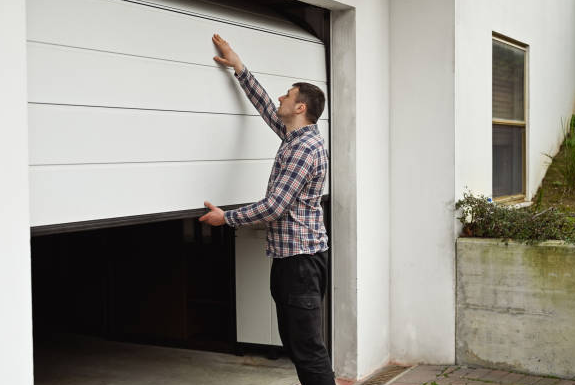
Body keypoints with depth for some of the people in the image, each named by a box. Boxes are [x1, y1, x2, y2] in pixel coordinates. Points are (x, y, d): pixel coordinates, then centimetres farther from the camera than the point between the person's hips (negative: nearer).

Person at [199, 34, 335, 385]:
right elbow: (265, 106, 27)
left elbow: (275, 206, -20)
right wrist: (238, 66, 29)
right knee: (294, 343, 14)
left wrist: (227, 217, -9)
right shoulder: (297, 136, 13)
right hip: (290, 256, 10)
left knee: (308, 350, -8)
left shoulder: (305, 147, -17)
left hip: (301, 260, -10)